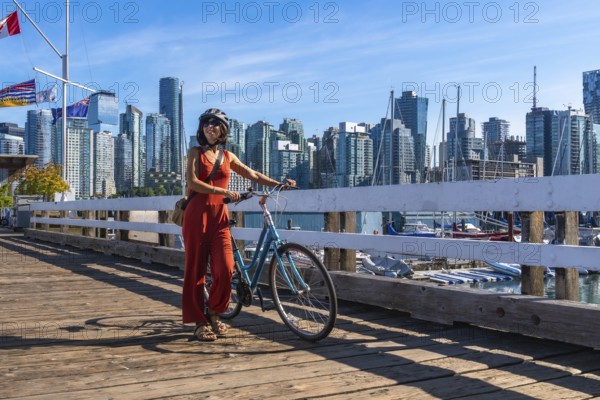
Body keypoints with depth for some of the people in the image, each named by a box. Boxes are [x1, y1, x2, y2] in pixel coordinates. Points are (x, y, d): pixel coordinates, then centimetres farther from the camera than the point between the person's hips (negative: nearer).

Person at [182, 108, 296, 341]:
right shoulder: (195, 153, 4)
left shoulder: (228, 156, 16)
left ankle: (213, 313, 13)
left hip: (219, 217, 3)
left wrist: (279, 183, 10)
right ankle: (200, 322, 11)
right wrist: (223, 191, -18)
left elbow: (253, 175, 19)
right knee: (196, 269, -1)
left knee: (225, 269, -10)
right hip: (197, 214, -3)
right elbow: (192, 182, -10)